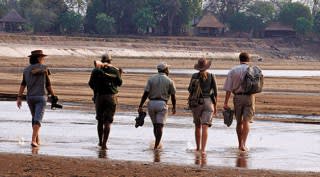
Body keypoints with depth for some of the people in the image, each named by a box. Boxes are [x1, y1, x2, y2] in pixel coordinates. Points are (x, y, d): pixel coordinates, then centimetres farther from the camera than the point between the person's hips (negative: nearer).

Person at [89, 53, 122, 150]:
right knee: (108, 122, -2)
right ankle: (104, 143, -11)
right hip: (111, 97, -1)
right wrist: (119, 74, 24)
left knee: (100, 121, 18)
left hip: (99, 97, 1)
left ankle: (100, 141, 26)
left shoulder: (96, 71, -1)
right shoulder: (115, 70, -2)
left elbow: (91, 84, 2)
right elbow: (119, 83, 7)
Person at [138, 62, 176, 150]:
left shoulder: (151, 79, 3)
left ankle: (157, 143, 27)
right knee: (160, 126, -2)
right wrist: (174, 107, 19)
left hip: (151, 103, 3)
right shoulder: (169, 81, 0)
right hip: (162, 103, -3)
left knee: (155, 125, 16)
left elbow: (145, 93, -4)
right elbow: (173, 96, 5)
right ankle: (156, 145, -9)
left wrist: (140, 106, -4)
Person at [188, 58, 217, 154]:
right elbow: (215, 92, 0)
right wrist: (215, 106, 9)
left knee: (198, 126, 20)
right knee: (205, 127, -8)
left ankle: (198, 147, 28)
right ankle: (203, 149, -20)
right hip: (208, 102, -1)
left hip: (196, 102, 1)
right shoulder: (211, 76, -3)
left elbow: (190, 90, 2)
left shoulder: (194, 76, -4)